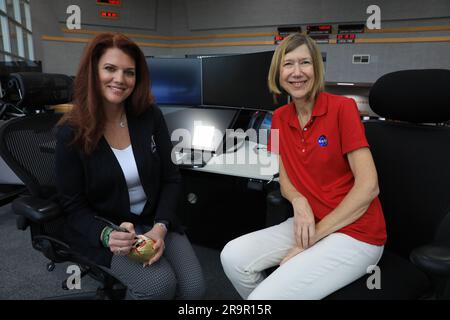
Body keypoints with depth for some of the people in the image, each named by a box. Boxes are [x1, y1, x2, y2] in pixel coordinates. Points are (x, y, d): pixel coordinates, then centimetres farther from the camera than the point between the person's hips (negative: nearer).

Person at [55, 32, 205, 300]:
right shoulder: (71, 132, -11)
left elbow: (171, 179, -1)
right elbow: (74, 206, -5)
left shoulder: (150, 116, -4)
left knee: (194, 288, -15)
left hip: (155, 221, 3)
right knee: (160, 284, -24)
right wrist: (107, 235, -24)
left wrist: (160, 228, -15)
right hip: (103, 229, -2)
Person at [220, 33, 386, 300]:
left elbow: (368, 186, -17)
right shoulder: (280, 118, 5)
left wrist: (314, 236, -15)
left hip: (355, 232, -5)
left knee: (266, 296, -21)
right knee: (233, 256, -11)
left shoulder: (342, 108, -13)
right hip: (310, 223, 6)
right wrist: (299, 203, -14)